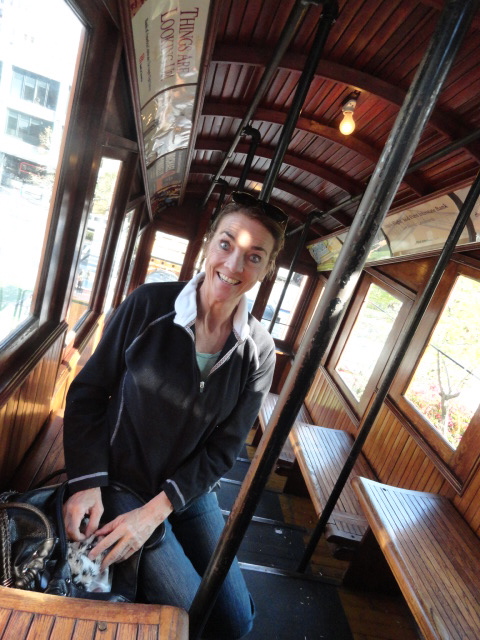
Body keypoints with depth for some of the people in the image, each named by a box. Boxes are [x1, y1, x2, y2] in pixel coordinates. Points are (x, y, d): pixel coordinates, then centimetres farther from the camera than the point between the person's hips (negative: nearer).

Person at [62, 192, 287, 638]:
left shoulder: (259, 351, -13)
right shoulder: (149, 304, -19)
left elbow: (224, 448, -9)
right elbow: (88, 392, -10)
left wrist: (156, 510, -17)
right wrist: (86, 483, -17)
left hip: (190, 490, 4)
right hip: (120, 483, -3)